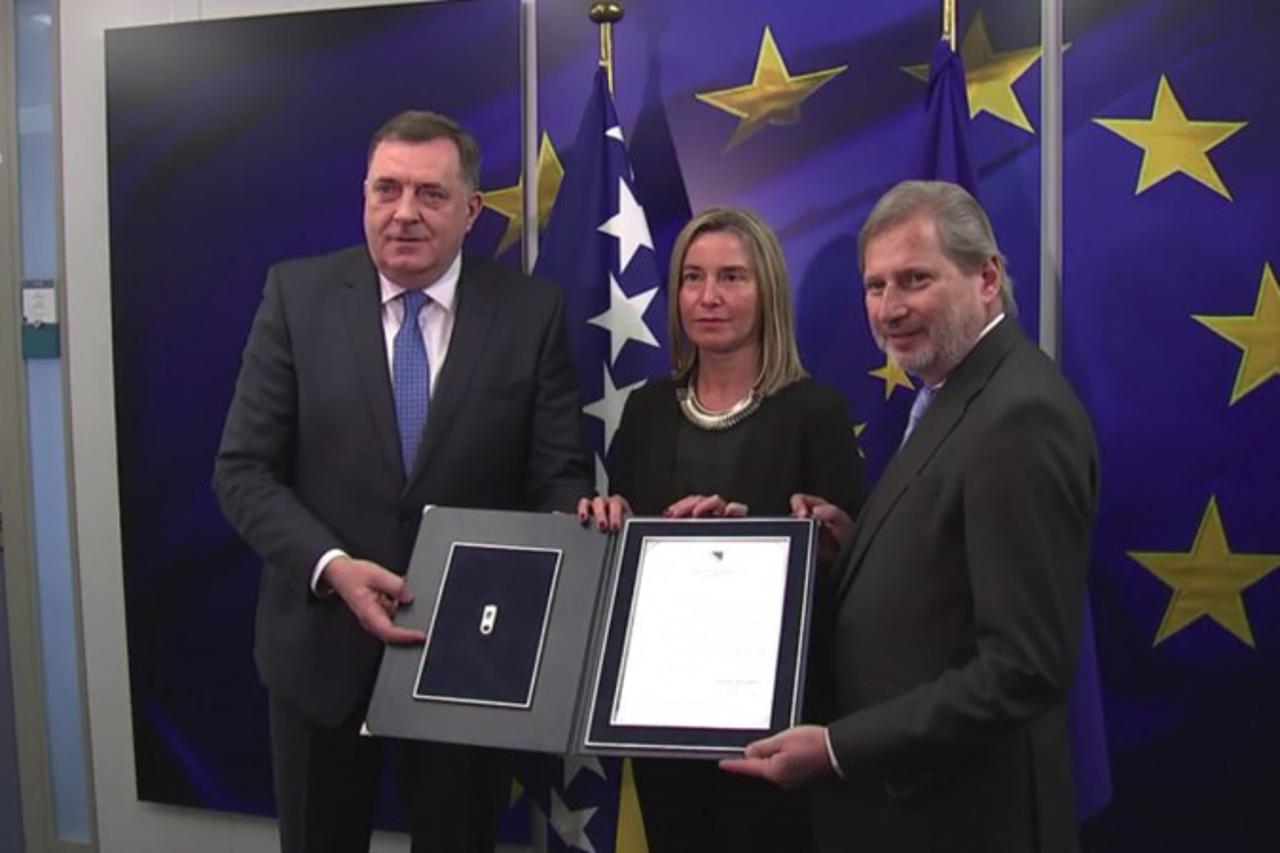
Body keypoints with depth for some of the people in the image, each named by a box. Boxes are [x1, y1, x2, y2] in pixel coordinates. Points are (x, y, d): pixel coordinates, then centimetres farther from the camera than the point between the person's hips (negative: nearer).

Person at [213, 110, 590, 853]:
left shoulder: (532, 312, -5)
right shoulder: (297, 294, -5)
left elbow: (560, 477, -4)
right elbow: (243, 469, -7)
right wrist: (332, 566, -22)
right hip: (323, 638, 1)